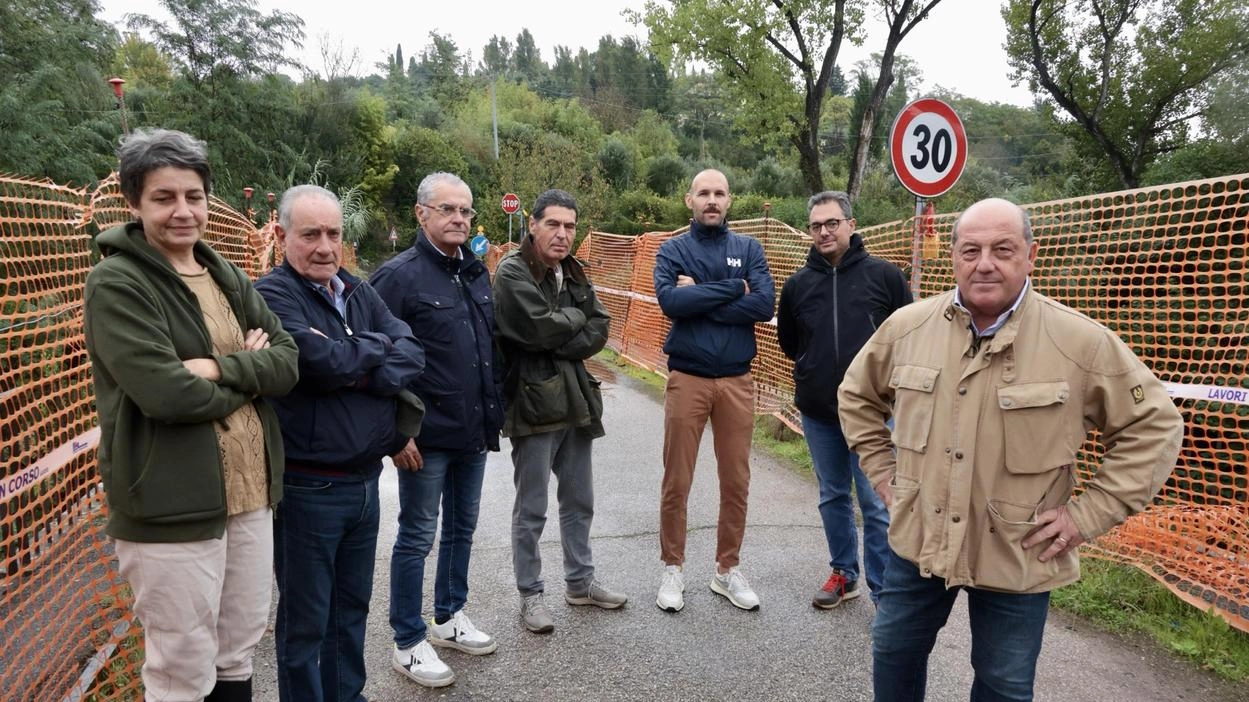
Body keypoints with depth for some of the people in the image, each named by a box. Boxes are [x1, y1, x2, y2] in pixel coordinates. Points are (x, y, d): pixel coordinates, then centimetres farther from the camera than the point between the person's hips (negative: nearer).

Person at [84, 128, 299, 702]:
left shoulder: (228, 278, 10)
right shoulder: (115, 284, -11)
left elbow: (288, 360, 1)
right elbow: (167, 394, -23)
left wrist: (220, 367, -16)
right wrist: (249, 374, -7)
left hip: (249, 496, 7)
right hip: (170, 510, -6)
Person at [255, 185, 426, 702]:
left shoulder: (359, 292, 8)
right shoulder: (271, 296, -13)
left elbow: (412, 355, -3)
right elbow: (325, 362, -26)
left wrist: (358, 373, -19)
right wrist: (377, 345, -9)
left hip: (365, 479, 7)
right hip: (308, 488, -7)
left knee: (352, 608, 22)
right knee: (305, 621, 9)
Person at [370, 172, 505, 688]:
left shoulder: (477, 273, 10)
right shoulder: (399, 276, -12)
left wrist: (496, 409, 14)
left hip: (474, 432, 7)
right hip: (427, 436, -7)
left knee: (462, 528, 18)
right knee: (417, 537, 4)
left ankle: (450, 617, 36)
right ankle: (408, 643, 18)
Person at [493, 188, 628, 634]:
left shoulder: (574, 274, 13)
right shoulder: (513, 273, -10)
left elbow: (600, 329, 3)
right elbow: (541, 327, -22)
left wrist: (559, 347, -12)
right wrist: (577, 318, -5)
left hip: (575, 400, 7)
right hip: (533, 402, -7)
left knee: (579, 502, 17)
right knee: (531, 509, 4)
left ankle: (580, 582, 32)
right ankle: (530, 595, 18)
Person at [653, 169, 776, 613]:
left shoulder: (748, 249, 6)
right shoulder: (673, 250, 1)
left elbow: (764, 305, -10)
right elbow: (670, 301, -17)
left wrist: (700, 297, -14)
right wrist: (731, 289, -13)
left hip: (737, 380, 2)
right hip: (686, 379, -2)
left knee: (736, 481, 9)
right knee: (677, 481, 5)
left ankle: (728, 570, 24)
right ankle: (673, 569, 20)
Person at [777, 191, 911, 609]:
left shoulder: (884, 275, -3)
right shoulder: (798, 285, 5)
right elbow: (788, 343, 18)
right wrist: (817, 367, 8)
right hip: (818, 413, 4)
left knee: (877, 504, -2)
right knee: (833, 497, 15)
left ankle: (886, 593, 9)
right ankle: (844, 574, 31)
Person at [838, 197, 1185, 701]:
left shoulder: (1081, 342, -13)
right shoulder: (906, 326, -4)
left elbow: (1154, 426, -5)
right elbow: (857, 396, 13)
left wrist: (1088, 513, -9)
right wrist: (881, 469, 6)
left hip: (1017, 560, -2)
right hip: (917, 542, 3)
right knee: (894, 656, 20)